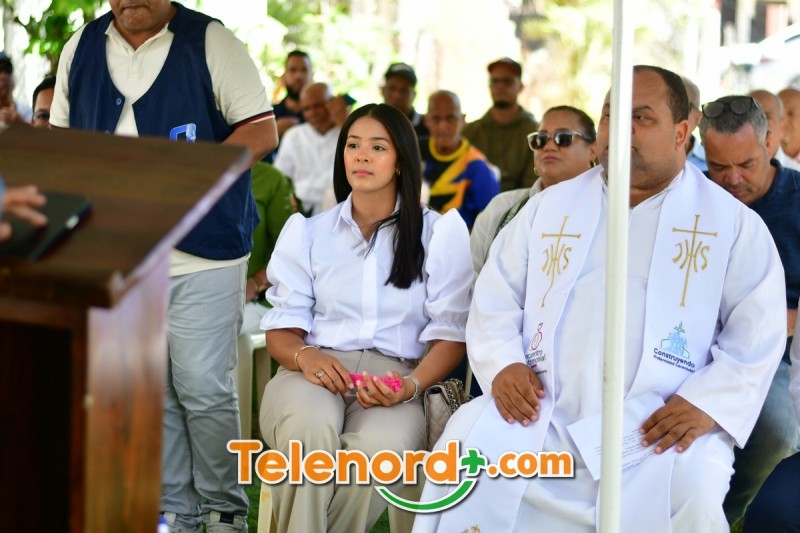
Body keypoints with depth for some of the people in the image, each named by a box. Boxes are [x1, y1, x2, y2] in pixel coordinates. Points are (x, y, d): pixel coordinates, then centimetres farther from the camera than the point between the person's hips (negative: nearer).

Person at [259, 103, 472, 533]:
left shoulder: (439, 232, 12)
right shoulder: (308, 232, 20)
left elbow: (449, 333, 5)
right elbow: (281, 328, 13)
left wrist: (412, 384, -15)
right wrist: (304, 356, -12)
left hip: (396, 378, -1)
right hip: (316, 369, 1)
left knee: (379, 448, -38)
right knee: (310, 432, -37)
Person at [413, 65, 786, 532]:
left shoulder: (734, 223, 7)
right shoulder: (549, 207, 17)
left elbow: (758, 333, 2)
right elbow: (496, 298, 17)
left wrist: (707, 405, -14)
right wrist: (505, 364, -4)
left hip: (659, 426, -2)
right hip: (542, 411, 3)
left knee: (692, 492, -32)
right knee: (469, 437, -24)